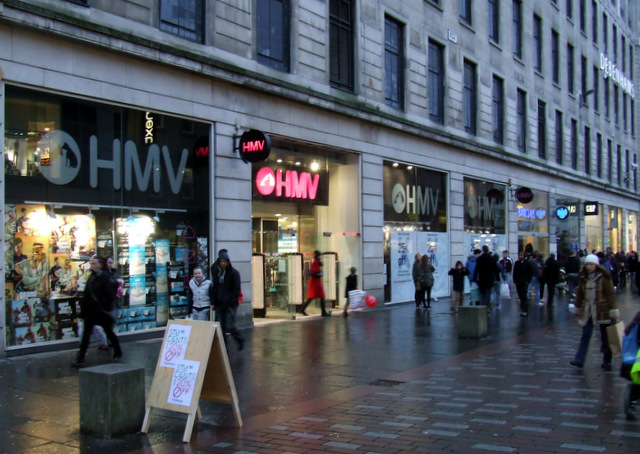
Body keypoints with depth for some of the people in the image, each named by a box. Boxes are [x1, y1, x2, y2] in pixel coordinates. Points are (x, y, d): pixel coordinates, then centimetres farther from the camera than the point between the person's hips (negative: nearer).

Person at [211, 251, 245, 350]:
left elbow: (236, 290, -6)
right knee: (219, 327, 1)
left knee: (229, 326, -8)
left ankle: (240, 340, 18)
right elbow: (214, 288, 16)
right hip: (219, 304, 5)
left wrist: (229, 301, -14)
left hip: (230, 304, -5)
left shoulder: (234, 273, -4)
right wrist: (213, 302, 7)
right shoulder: (216, 273, 12)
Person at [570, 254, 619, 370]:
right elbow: (580, 294, 14)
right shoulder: (583, 277, 5)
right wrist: (577, 309, 17)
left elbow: (611, 294, -11)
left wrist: (613, 312, -15)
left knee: (605, 337, 6)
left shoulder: (604, 277, -9)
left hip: (602, 311, -3)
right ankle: (579, 360, -5)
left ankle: (607, 361, 17)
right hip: (587, 311, 3)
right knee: (585, 336, -2)